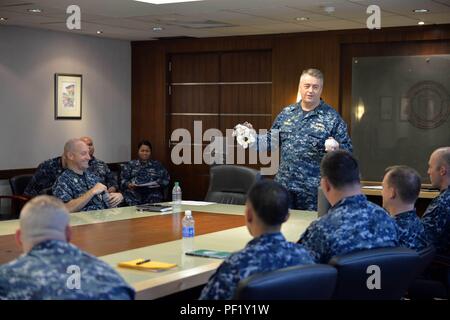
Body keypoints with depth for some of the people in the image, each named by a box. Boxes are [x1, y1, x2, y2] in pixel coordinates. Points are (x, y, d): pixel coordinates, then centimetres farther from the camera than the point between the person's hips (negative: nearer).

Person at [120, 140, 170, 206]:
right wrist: (128, 184, -9)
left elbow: (166, 179, 13)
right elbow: (123, 180, 12)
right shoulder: (130, 165, 21)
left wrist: (158, 184, -7)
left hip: (152, 196, 1)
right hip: (133, 196, -1)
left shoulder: (157, 165, 21)